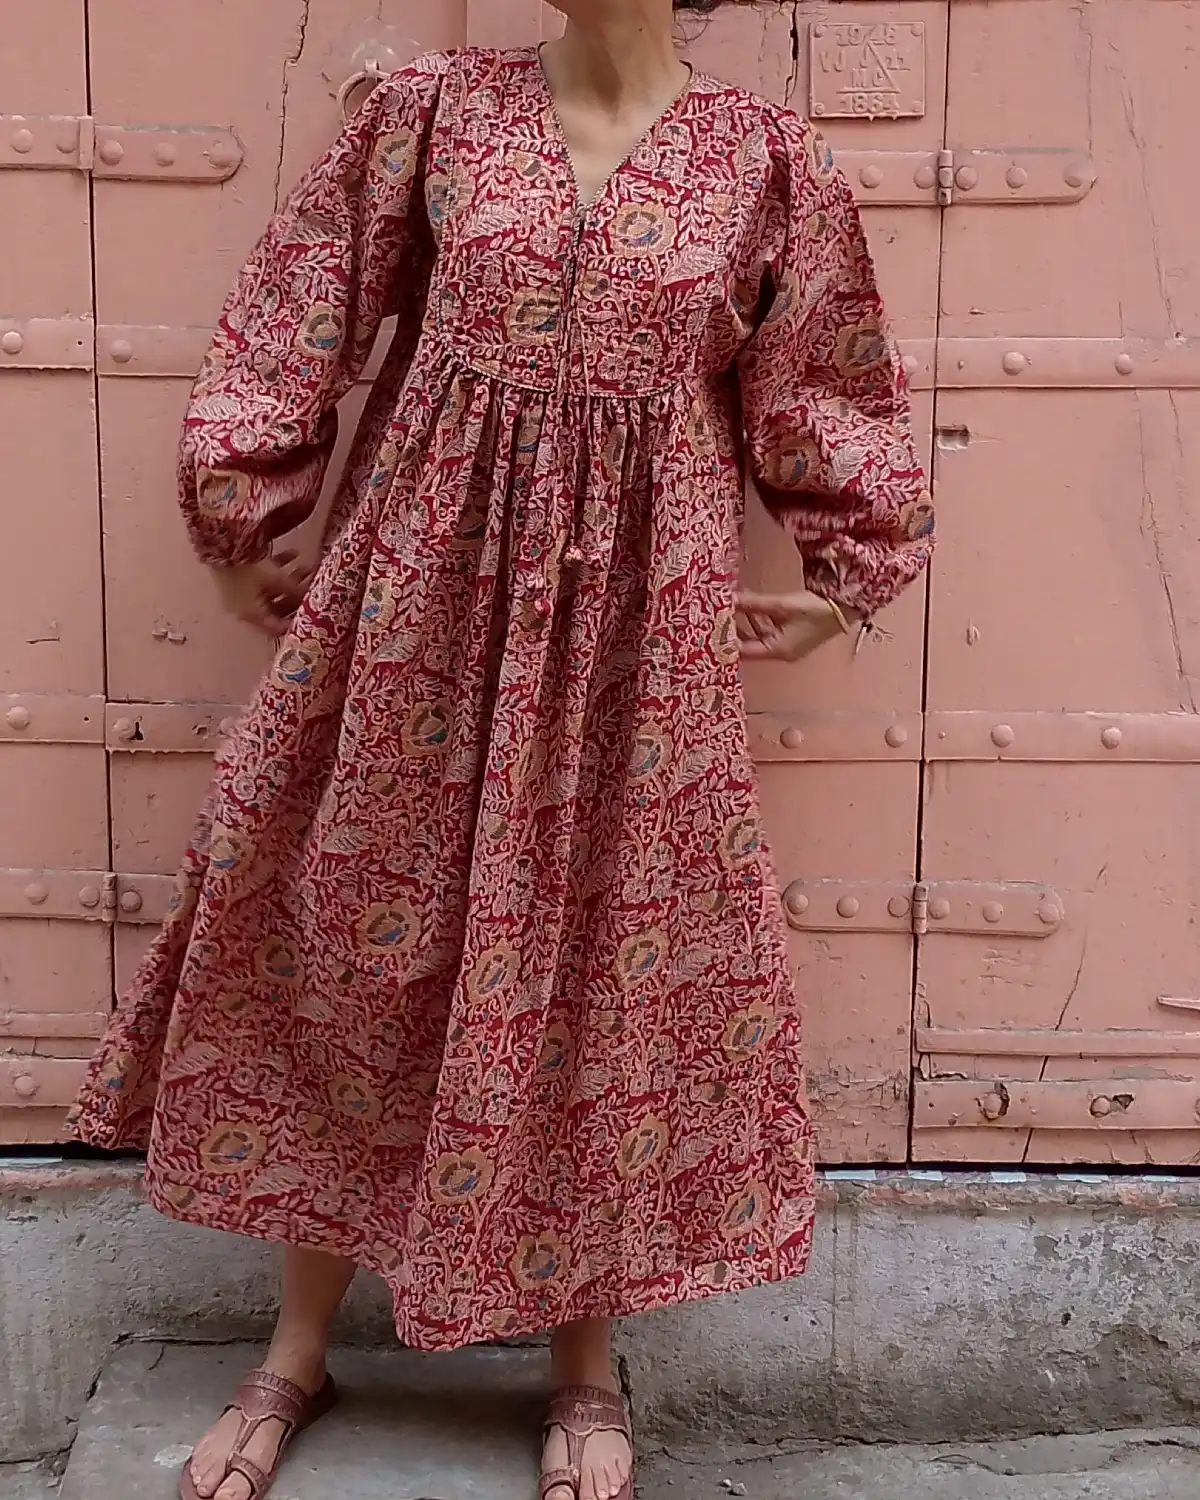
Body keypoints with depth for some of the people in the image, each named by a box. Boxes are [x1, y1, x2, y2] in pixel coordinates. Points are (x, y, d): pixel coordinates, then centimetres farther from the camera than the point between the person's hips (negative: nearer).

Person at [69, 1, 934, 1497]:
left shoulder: (764, 158, 2)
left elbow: (824, 400, 13)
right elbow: (290, 330, 9)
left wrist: (841, 579, 15)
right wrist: (247, 527, 9)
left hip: (632, 620, -1)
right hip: (418, 593, 2)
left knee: (602, 958, 5)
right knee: (349, 929, 7)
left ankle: (586, 1370, 27)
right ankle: (297, 1351, 27)